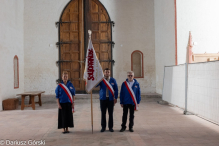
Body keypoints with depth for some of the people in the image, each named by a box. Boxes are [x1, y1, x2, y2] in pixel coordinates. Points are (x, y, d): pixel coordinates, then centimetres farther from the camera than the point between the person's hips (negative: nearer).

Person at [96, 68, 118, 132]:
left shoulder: (113, 80, 3)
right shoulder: (101, 80, 1)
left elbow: (116, 89, 6)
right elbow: (95, 85, -16)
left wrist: (115, 98, 1)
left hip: (111, 99, 0)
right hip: (103, 99, 0)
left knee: (111, 113, 5)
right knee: (103, 113, 5)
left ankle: (110, 127, 15)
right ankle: (103, 127, 15)